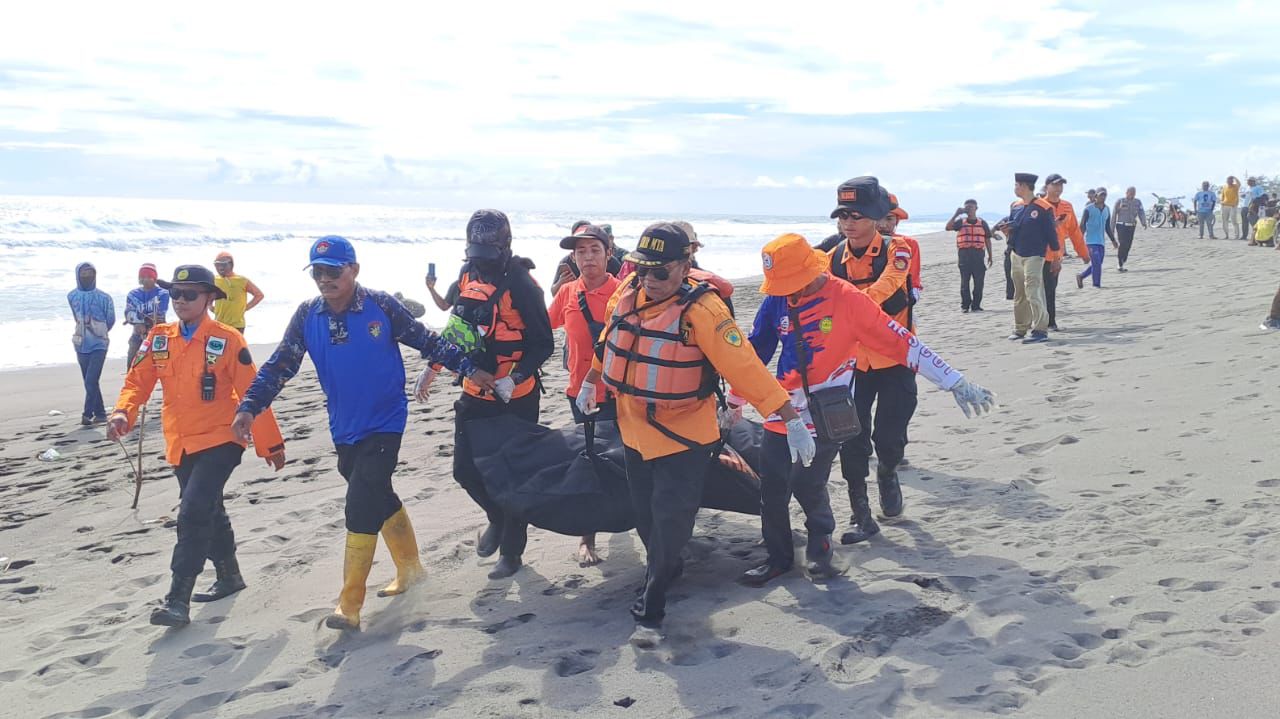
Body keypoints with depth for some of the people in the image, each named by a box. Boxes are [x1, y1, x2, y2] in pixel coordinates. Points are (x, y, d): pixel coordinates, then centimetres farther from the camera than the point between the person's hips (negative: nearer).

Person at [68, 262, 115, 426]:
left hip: (99, 345, -4)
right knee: (90, 382, 9)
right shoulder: (72, 296, 3)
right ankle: (100, 413, 17)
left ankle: (88, 413, -10)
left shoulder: (103, 297, -7)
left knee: (91, 381, -14)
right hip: (81, 345, 4)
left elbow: (111, 320, 5)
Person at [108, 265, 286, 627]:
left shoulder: (227, 340, -10)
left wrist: (270, 445, -7)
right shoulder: (158, 338, 4)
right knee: (209, 513, 20)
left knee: (194, 512, -17)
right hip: (181, 445, 6)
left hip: (220, 440, -6)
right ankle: (229, 576, 38)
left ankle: (178, 600, -12)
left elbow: (252, 394, -9)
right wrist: (123, 412, -19)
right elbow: (138, 381, 3)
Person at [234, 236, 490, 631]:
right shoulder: (307, 316, -1)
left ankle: (349, 606, -8)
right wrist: (249, 407, -12)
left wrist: (468, 368, -3)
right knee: (380, 498, 18)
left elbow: (427, 341, -2)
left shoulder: (381, 306, -11)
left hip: (383, 423, -5)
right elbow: (279, 366, -1)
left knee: (362, 506, -12)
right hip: (344, 428, 5)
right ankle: (410, 567, 39)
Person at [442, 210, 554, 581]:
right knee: (465, 469, 8)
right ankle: (497, 517, 37)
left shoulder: (520, 284, -17)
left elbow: (544, 343, -17)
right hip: (475, 394, 6)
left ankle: (511, 551, 23)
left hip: (516, 398, -6)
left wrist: (515, 379, -28)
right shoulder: (468, 278, 4)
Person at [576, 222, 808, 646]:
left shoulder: (702, 310, -24)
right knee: (646, 518, 20)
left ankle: (649, 611, 12)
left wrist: (792, 420, -30)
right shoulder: (627, 295, -5)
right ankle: (664, 570, 45)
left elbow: (745, 367, -28)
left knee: (671, 523, -4)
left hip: (684, 440, -6)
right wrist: (589, 384, 27)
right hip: (634, 433, 6)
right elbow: (609, 344, 14)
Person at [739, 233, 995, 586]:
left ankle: (820, 549, 17)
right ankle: (778, 557, 24)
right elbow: (755, 351, 12)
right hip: (781, 411, 5)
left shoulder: (847, 299, -13)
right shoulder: (776, 300, 0)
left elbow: (900, 342, -11)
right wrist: (734, 401, 16)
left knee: (807, 483, -10)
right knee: (772, 486, 4)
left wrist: (955, 382, -12)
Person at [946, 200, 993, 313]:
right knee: (965, 282, 2)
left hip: (978, 254, 1)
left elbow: (987, 240, 13)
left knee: (979, 281, 0)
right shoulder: (961, 222, 8)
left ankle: (976, 305, 8)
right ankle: (965, 305, 8)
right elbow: (948, 227, -8)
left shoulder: (982, 223, 10)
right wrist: (956, 214, -10)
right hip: (964, 254, -1)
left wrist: (990, 256, 9)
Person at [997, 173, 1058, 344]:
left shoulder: (1043, 208, -11)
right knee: (1019, 295, 14)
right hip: (1016, 255, 8)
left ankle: (1041, 330, -12)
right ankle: (1020, 329, 23)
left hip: (1033, 257, -8)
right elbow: (1010, 223, 17)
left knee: (1033, 293, -13)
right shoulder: (1016, 207, 10)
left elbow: (1051, 232, -9)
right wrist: (1005, 225, -7)